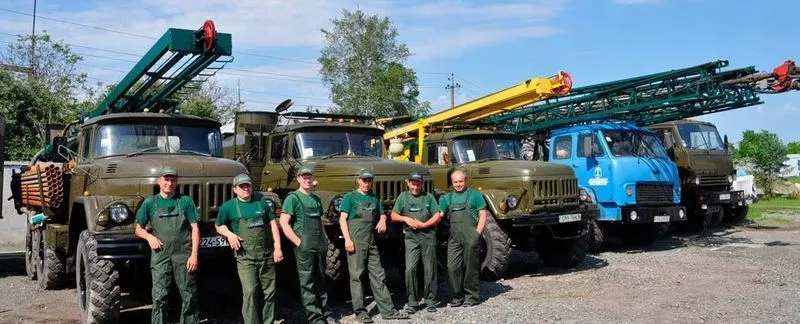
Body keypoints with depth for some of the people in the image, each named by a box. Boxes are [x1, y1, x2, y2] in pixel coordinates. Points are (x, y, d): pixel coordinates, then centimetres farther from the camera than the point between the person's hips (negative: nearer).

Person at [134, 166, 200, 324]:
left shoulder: (186, 201, 4)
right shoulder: (150, 203, 7)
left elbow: (195, 229, 2)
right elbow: (138, 229, 14)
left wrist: (194, 255, -7)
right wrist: (149, 237, -8)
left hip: (183, 256, 0)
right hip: (160, 255, 0)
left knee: (189, 296, 5)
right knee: (160, 297, -1)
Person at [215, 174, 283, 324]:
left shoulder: (262, 202, 9)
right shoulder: (228, 206, 2)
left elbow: (272, 224, 9)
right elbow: (219, 226, 13)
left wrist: (277, 247, 2)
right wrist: (229, 234, -9)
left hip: (266, 255, 3)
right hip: (245, 257, -3)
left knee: (269, 291, 8)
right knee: (250, 291, -13)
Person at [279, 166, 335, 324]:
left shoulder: (316, 198, 16)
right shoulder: (293, 198, -5)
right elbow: (283, 223, -14)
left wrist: (324, 240, 13)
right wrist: (298, 242, -17)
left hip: (320, 246, 7)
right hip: (304, 247, -7)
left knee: (321, 280, 14)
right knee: (307, 282, -3)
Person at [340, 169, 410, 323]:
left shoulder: (374, 198, 17)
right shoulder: (350, 197, 2)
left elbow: (381, 214, 28)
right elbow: (342, 219, -5)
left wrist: (382, 220, 3)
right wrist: (347, 239, -15)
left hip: (371, 243, 5)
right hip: (355, 242, -5)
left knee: (378, 276, 5)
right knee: (356, 276, -2)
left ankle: (388, 310, 7)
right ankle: (360, 311, 5)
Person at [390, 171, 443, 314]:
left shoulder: (428, 196, 7)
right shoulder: (403, 197, 9)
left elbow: (437, 216, 3)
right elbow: (393, 216, 11)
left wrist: (423, 225, -10)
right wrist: (405, 219, -8)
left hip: (428, 235, 0)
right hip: (411, 237, 0)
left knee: (429, 269, 3)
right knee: (410, 268, -9)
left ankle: (430, 301, 14)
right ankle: (412, 302, 2)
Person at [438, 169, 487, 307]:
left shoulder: (474, 195, 4)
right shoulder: (448, 198, 14)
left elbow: (483, 214, 1)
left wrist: (477, 233, -9)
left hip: (470, 237, -3)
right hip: (454, 237, 4)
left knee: (470, 267, 2)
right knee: (452, 267, 1)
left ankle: (471, 297, 14)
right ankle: (458, 296, 15)